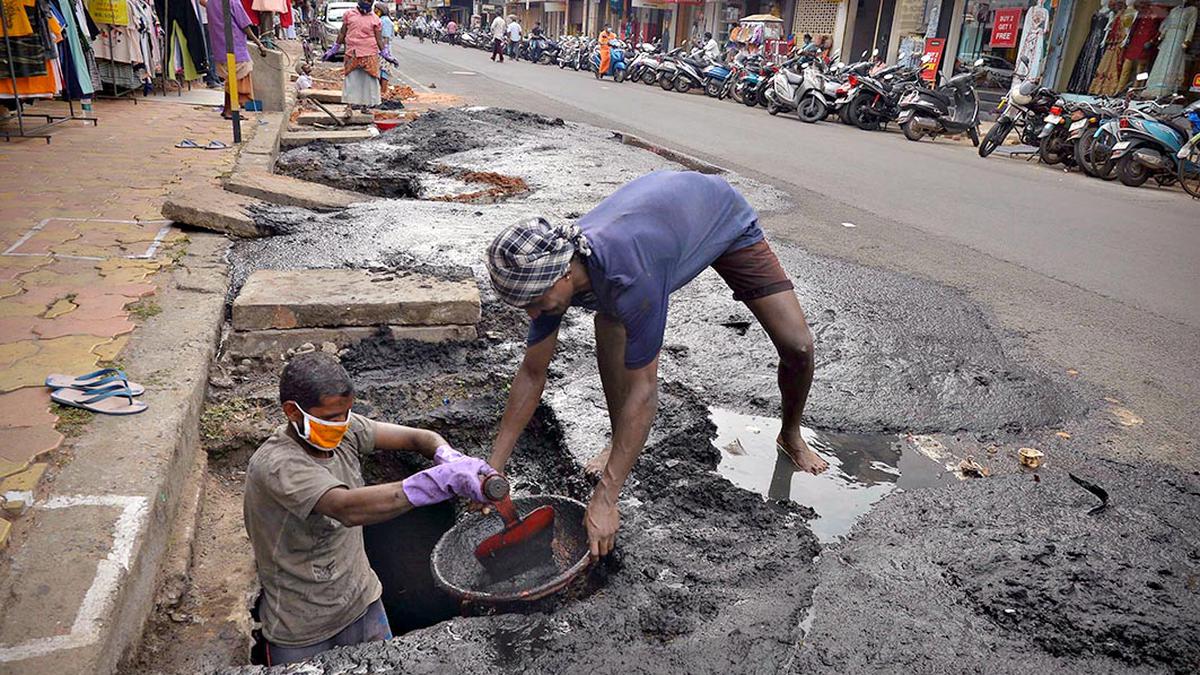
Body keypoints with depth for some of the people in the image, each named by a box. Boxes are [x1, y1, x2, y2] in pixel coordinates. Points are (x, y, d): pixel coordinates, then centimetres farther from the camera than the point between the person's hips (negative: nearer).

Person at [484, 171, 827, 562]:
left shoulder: (628, 276, -48)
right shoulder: (547, 270, -26)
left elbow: (643, 392, -41)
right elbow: (532, 374, -16)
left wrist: (605, 500, -39)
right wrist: (493, 468, -16)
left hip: (725, 217, -4)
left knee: (797, 346, -14)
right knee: (608, 322, -22)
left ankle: (791, 436, 17)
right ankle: (620, 442, -2)